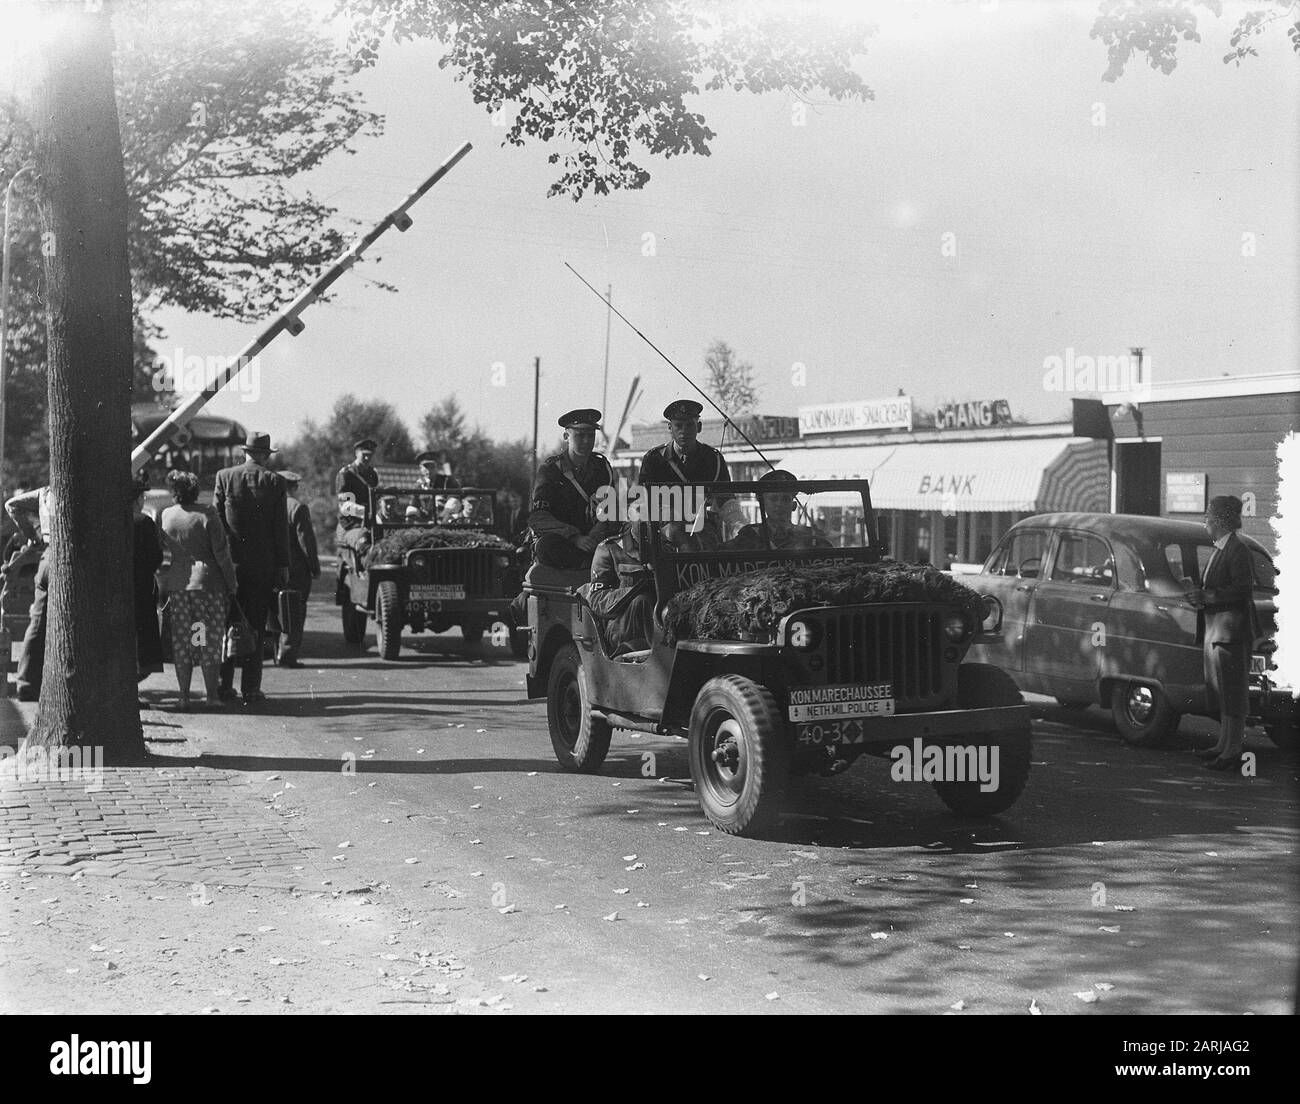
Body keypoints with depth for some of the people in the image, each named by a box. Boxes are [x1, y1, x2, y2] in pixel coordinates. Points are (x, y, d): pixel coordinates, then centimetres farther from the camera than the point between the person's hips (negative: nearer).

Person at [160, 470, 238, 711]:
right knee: (210, 642, 4)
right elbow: (221, 553, -9)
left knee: (182, 643, 7)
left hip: (177, 584, 3)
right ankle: (212, 695, 5)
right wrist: (232, 584, -2)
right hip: (208, 582, -3)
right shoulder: (207, 515, -9)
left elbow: (166, 547, 15)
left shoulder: (166, 515, 2)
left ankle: (184, 696, 7)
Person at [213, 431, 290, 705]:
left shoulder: (224, 477, -1)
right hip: (263, 564, -1)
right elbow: (281, 528, -2)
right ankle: (251, 689, 3)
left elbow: (216, 519, 0)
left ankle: (224, 685, 12)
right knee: (256, 626, 3)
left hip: (229, 561, 1)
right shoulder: (274, 482, -3)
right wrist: (283, 565, 4)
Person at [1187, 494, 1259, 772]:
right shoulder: (1218, 550, 15)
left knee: (1233, 691, -5)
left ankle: (1233, 752, -2)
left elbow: (1244, 590, -20)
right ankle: (1224, 744, 24)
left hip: (1231, 629, -10)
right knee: (1220, 690, 15)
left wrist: (1208, 597, -20)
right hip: (1215, 628, 10)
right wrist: (1200, 595, 5)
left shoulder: (1238, 551, -14)